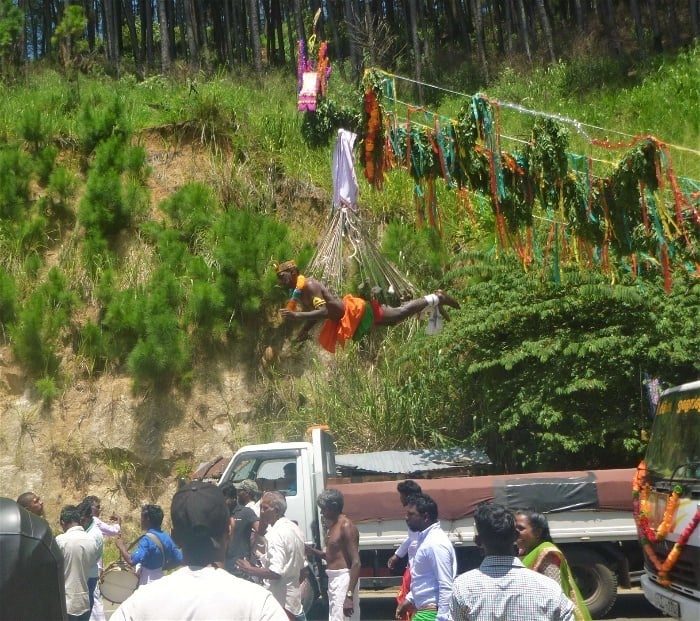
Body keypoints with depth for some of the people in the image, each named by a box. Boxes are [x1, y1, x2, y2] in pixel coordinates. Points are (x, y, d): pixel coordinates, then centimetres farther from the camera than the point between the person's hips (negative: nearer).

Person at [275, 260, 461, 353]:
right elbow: (315, 313, 18)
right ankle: (436, 299, 32)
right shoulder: (296, 292, 7)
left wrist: (297, 316, -35)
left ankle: (436, 298, 19)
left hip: (355, 311, -9)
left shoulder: (308, 286, -23)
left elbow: (324, 311, -32)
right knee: (397, 314, 20)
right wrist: (305, 330, 1)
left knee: (399, 314, 4)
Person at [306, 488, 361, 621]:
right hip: (333, 579, 10)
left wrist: (349, 595, -26)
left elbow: (356, 563, -21)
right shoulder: (332, 525, 13)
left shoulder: (346, 526, -15)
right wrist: (312, 551, 6)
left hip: (344, 579, -10)